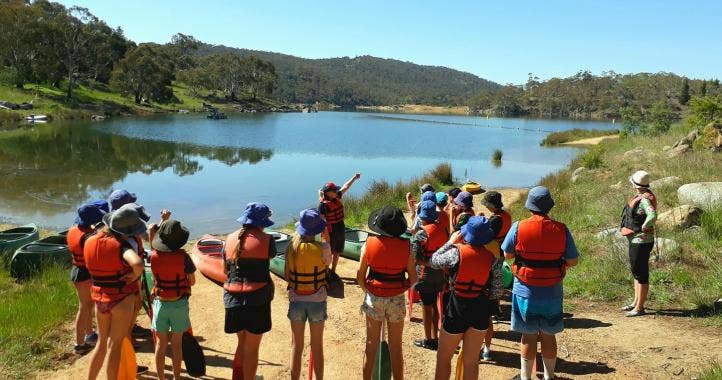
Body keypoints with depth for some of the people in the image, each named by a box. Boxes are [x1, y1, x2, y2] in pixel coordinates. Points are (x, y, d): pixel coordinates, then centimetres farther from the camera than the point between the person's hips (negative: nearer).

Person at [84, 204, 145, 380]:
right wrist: (135, 275, -20)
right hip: (122, 300, -6)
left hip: (100, 298, 6)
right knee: (114, 345, 6)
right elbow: (137, 263, -42)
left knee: (101, 342, 22)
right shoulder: (121, 245, -23)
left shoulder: (89, 242, -3)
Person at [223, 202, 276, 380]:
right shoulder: (266, 240, -9)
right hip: (257, 298, -5)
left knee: (242, 342, 22)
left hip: (232, 298, 5)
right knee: (252, 348, 7)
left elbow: (225, 269, 13)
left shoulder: (230, 239, 5)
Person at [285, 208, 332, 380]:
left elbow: (287, 277, -4)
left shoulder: (292, 247, -9)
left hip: (296, 300, 1)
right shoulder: (322, 248, -17)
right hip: (317, 301, -1)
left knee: (296, 347, 13)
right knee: (317, 347, 15)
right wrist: (326, 240, 5)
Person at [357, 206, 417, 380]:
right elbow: (413, 278, -5)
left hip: (374, 298, 0)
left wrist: (369, 290, 10)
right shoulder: (406, 246, -12)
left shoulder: (369, 243, -12)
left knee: (371, 345, 15)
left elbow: (360, 276, -7)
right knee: (396, 347, 14)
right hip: (397, 299, 0)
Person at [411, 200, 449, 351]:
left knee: (427, 306, 8)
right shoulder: (443, 229, -4)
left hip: (426, 274, -5)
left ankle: (428, 340, 20)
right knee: (434, 304, 19)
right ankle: (435, 337, 29)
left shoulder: (421, 234, -20)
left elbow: (415, 257, -25)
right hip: (440, 272, 6)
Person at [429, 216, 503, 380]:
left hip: (457, 308, -3)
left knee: (443, 358, 16)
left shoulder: (457, 252, -16)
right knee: (472, 361, 16)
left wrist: (450, 242, 7)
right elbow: (497, 292, -4)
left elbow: (433, 261, 1)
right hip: (481, 310, 3)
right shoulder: (493, 258, -7)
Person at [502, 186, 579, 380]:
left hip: (526, 292, -1)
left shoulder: (518, 227, -14)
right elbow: (573, 261, -3)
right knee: (549, 335, 16)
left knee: (528, 336, 10)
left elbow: (507, 254, -2)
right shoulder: (562, 230, -10)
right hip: (553, 292, 2)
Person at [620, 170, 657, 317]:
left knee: (641, 274, -1)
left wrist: (642, 228, -24)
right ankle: (636, 302, 33)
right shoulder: (641, 196, 8)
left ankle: (639, 308, 8)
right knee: (636, 272, 20)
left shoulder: (645, 199, -22)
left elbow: (652, 216, -38)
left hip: (641, 241, -11)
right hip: (635, 240, 11)